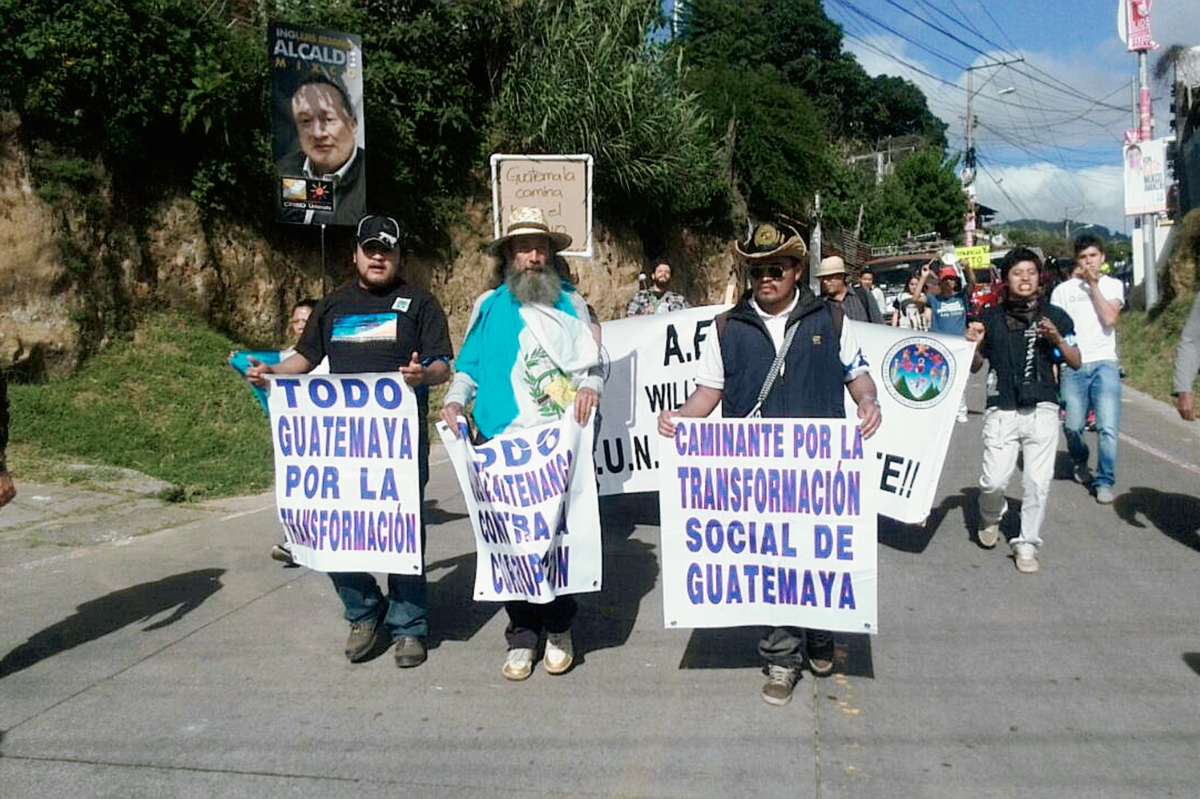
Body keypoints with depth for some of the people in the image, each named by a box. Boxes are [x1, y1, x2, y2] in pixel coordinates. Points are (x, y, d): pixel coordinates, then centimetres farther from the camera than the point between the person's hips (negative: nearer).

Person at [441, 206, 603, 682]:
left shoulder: (571, 302, 13)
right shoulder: (489, 306, 14)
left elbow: (594, 360, 10)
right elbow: (468, 367, 15)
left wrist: (590, 385, -11)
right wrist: (455, 399, -3)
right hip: (502, 443, 1)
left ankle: (559, 629, 18)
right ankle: (521, 635, 16)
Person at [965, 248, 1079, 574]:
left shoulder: (1055, 316, 7)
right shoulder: (991, 318, 8)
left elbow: (1076, 362, 6)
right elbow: (975, 367, 12)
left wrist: (1057, 339, -11)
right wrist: (974, 344, -8)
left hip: (1042, 411, 0)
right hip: (1001, 412, 0)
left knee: (1038, 482, 0)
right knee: (994, 480, -6)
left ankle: (1027, 544, 16)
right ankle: (990, 518, 27)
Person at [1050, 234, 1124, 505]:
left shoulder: (1112, 285, 11)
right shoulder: (1063, 290, 10)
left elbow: (1109, 319, -6)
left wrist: (1093, 285, -2)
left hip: (1104, 363, -1)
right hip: (1073, 366, 1)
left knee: (1108, 427, -11)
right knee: (1072, 426, 1)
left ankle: (1105, 482, 2)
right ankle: (1080, 463, 32)